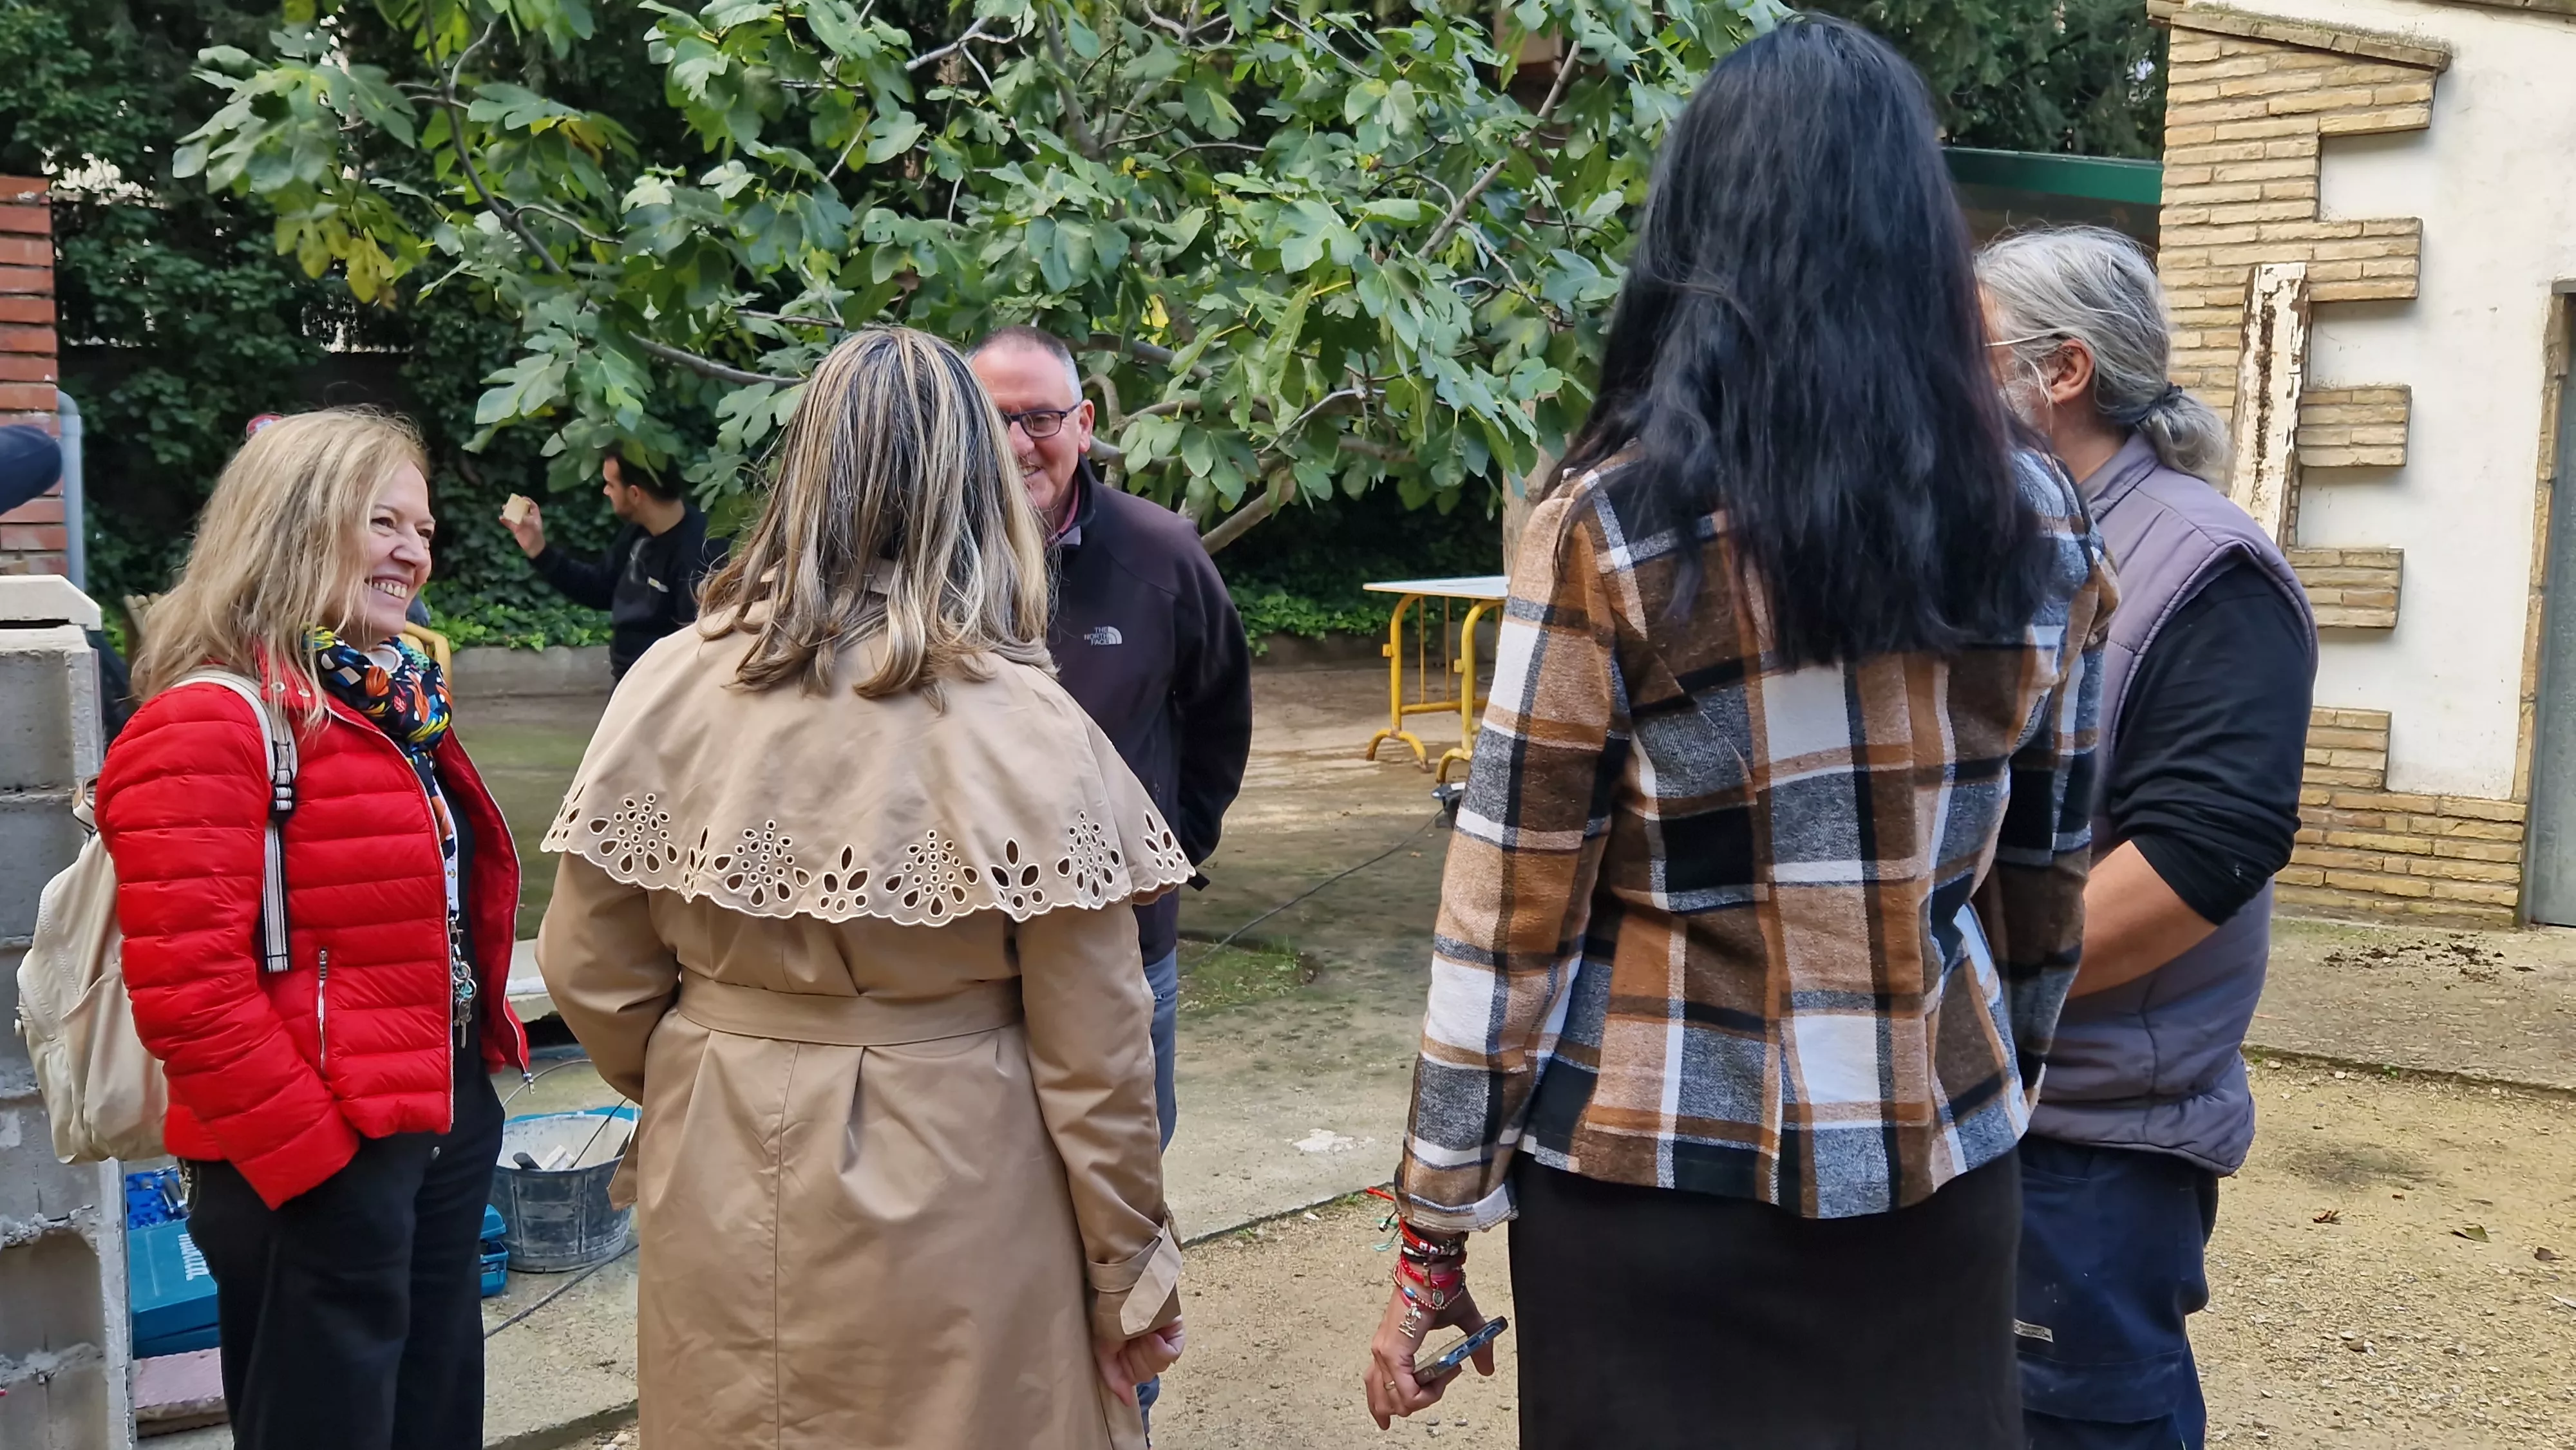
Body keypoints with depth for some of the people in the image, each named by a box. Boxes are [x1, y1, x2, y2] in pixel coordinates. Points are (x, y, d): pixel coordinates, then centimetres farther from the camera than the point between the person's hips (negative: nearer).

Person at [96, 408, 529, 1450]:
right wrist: (313, 1152, -20)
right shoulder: (208, 727, -16)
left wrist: (485, 1044, 11)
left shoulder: (393, 703, 12)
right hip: (316, 1166, -9)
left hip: (449, 1129, 9)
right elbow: (185, 986, -22)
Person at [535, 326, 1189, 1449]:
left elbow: (590, 972, 0)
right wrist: (1128, 1271, 1)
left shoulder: (673, 686, -7)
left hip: (724, 1196, 3)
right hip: (952, 1213, -3)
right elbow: (1092, 1052, -12)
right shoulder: (1027, 726, -15)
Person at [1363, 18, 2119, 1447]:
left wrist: (1433, 1239, -3)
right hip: (1940, 1184, 4)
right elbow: (2047, 880, 8)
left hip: (1660, 1184, -3)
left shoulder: (1612, 528, -13)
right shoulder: (2040, 524, 0)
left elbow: (1510, 919, -11)